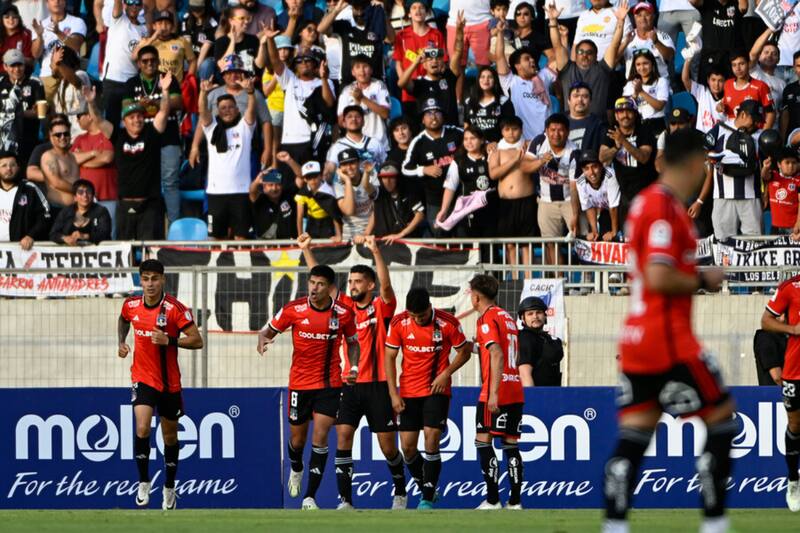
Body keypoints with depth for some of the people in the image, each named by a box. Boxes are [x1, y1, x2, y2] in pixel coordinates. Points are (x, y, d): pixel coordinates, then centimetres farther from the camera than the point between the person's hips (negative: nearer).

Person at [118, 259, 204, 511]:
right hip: (142, 378, 1)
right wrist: (122, 342, 6)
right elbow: (123, 320, 23)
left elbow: (197, 341, -16)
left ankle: (169, 488, 30)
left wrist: (169, 340, -28)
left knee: (170, 436, 12)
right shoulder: (131, 305, -3)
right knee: (142, 428, -20)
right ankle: (144, 483, -6)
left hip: (169, 382, -1)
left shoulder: (175, 308, -15)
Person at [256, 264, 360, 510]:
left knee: (320, 437, -12)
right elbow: (268, 331, 1)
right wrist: (263, 340, -23)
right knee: (297, 438, 12)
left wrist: (353, 367, -6)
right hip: (299, 383, 1)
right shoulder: (293, 309, -9)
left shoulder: (343, 313, -6)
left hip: (329, 384, -1)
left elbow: (352, 342, 11)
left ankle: (310, 497, -7)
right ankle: (296, 469, 48)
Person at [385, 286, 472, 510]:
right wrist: (393, 394, -4)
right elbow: (389, 357, 1)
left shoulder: (448, 323, -11)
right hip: (408, 392, 3)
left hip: (436, 391, -3)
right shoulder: (398, 323, -6)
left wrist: (446, 374, -12)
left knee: (431, 442, -13)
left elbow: (465, 351, 2)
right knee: (407, 447, 1)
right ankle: (425, 489, 23)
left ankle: (428, 499, -5)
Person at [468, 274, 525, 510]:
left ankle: (493, 500, -9)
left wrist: (493, 393, -21)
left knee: (483, 442, -4)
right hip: (516, 390, 8)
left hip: (495, 392, -8)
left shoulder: (487, 319, -8)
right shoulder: (507, 317, 17)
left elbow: (497, 355, -18)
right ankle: (515, 501, 4)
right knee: (511, 445, 7)